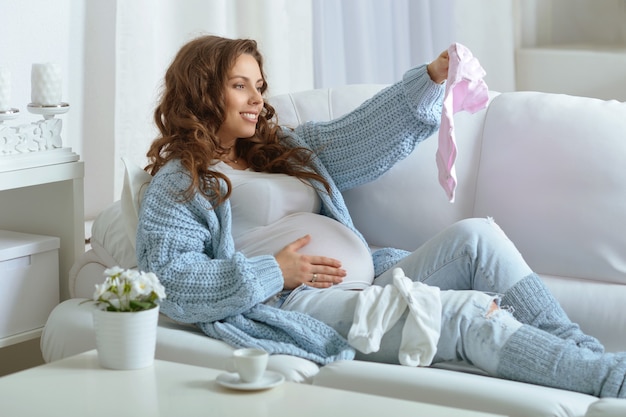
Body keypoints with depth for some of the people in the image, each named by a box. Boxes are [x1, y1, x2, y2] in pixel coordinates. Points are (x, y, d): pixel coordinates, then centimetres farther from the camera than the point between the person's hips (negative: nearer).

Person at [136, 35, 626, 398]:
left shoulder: (280, 147, 27)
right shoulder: (180, 181, 4)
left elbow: (356, 139, 14)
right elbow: (169, 281, -9)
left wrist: (433, 77, -1)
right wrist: (275, 272, -13)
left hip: (373, 283, 8)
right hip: (304, 306, -8)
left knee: (475, 235, -12)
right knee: (470, 312, -24)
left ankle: (582, 349, -17)